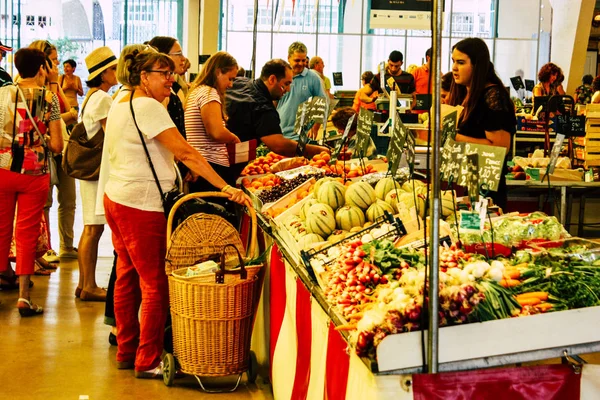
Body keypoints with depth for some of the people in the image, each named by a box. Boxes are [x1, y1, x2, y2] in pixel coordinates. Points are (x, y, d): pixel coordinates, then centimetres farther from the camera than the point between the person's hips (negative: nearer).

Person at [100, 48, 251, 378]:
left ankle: (126, 351, 25)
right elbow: (185, 153, -23)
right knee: (155, 284, -3)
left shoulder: (120, 103, 13)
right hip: (142, 205, -10)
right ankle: (148, 362, 4)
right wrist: (226, 187, -25)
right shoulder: (148, 107, -17)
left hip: (116, 198, 10)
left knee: (127, 277, 16)